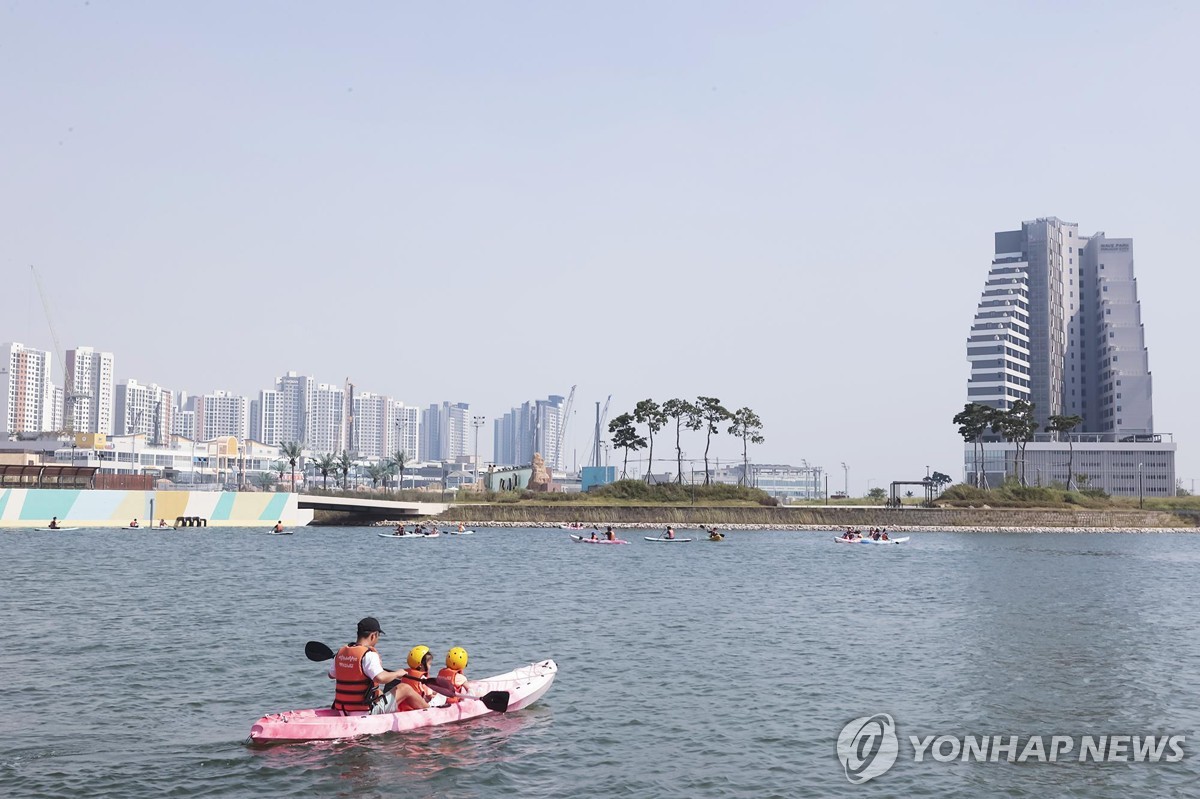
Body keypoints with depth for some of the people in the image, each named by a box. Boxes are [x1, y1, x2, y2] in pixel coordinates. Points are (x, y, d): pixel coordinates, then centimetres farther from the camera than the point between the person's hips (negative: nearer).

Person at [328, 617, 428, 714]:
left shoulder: (340, 653, 4)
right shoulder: (368, 655, -19)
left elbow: (331, 675, 20)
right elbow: (380, 678, -33)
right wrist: (397, 674, -14)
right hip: (366, 713, -8)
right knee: (406, 689, 3)